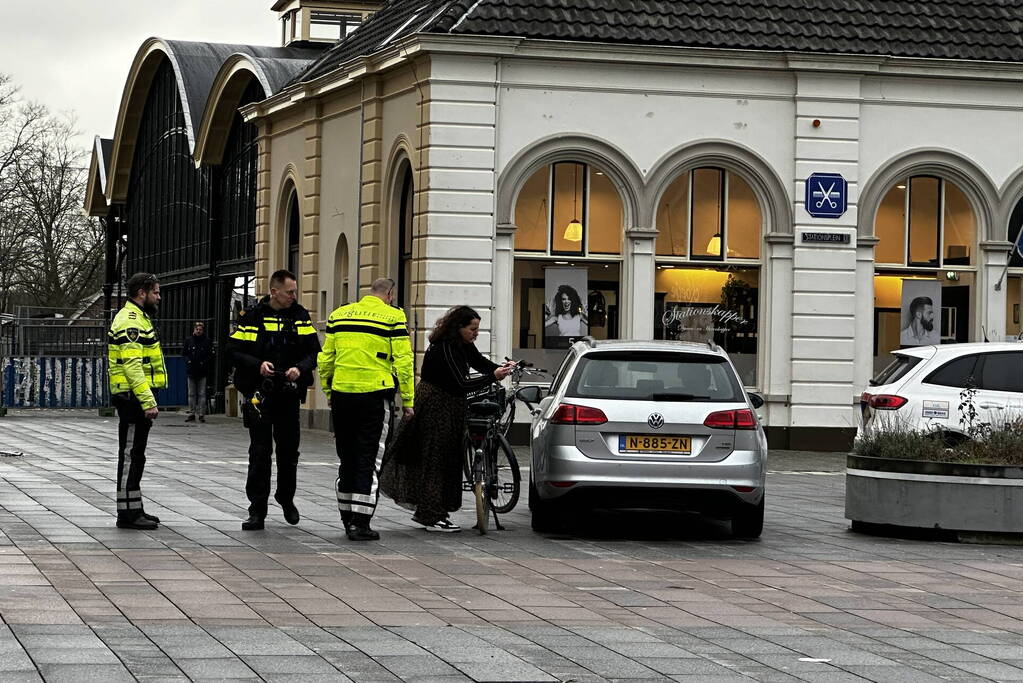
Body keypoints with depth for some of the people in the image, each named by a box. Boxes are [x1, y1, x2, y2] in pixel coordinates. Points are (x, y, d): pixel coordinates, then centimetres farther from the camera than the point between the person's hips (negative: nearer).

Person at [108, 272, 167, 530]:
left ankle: (134, 509, 20)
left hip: (137, 399, 11)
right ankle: (128, 513, -6)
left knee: (135, 455, 14)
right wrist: (148, 402, -26)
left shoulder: (137, 318, 20)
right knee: (130, 455, -8)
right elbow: (132, 366, -23)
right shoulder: (130, 321, -15)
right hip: (134, 398, -11)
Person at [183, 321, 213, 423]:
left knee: (202, 394, -3)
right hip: (191, 372, 3)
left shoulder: (207, 341, 3)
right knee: (191, 394, 6)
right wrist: (188, 360, -2)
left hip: (202, 372, -2)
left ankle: (201, 414, -1)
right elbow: (184, 353, 16)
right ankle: (191, 414, 10)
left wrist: (204, 362, -9)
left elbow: (211, 355, 5)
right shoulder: (188, 341, 9)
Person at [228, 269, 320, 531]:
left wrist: (300, 368, -14)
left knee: (289, 450, 11)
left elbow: (314, 350, 5)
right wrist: (258, 365, -19)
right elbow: (233, 351, -4)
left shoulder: (300, 316, 5)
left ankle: (286, 499, 32)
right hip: (259, 394, -3)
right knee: (260, 453, -3)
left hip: (289, 394, 3)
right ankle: (257, 511, 1)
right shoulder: (251, 317, -4)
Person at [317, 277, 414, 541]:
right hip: (375, 394, -4)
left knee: (346, 458, 14)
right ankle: (361, 523, -2)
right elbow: (403, 361, -6)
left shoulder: (339, 315, 9)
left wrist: (328, 391, 21)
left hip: (341, 393, 4)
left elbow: (325, 358, 11)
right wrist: (407, 400, 0)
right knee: (368, 460, 0)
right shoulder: (392, 317, -3)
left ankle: (347, 518, 21)